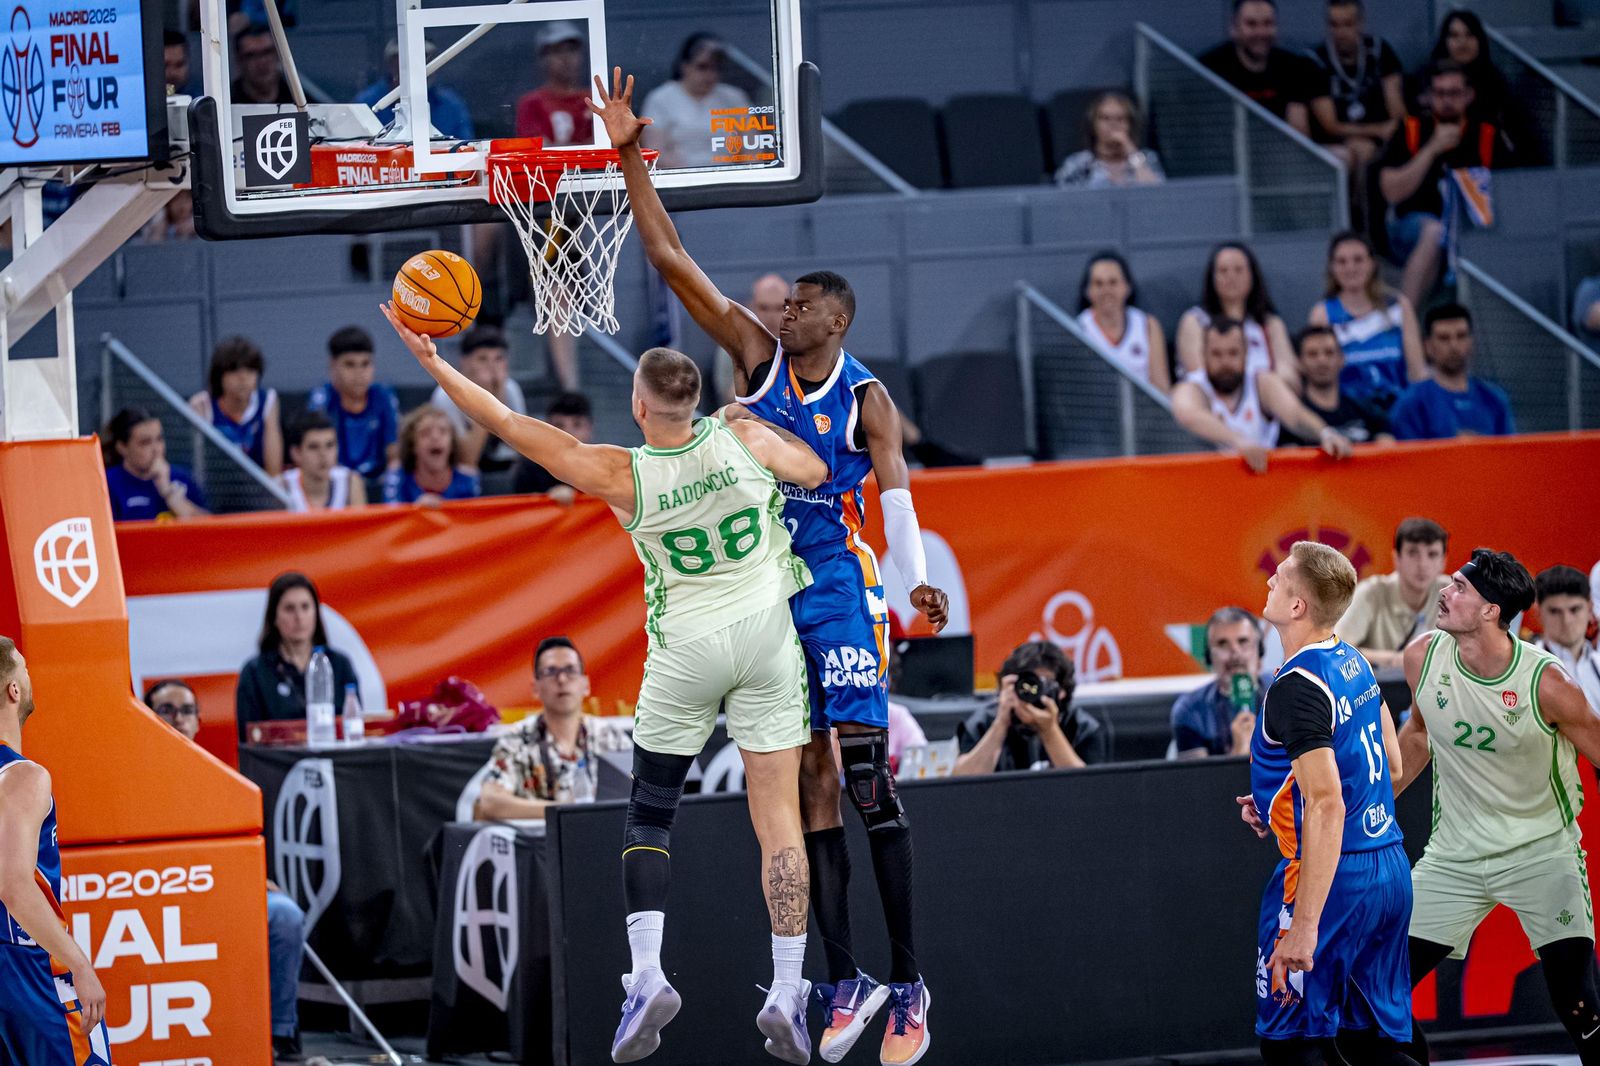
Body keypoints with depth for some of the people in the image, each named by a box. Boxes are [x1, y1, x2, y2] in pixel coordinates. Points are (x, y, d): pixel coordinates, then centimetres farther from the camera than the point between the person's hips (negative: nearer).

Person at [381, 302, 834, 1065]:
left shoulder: (624, 478, -15)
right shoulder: (741, 439, -12)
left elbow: (511, 426, -11)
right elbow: (816, 472, 7)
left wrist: (433, 362, -5)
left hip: (686, 651, -2)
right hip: (768, 636, 2)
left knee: (650, 810, 11)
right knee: (778, 816, 2)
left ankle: (646, 974, -6)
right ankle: (787, 993, -3)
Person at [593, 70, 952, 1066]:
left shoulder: (867, 400, -4)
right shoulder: (758, 356, 4)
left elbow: (895, 490, -12)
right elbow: (672, 260, 1)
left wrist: (918, 579, -29)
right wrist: (631, 159, -6)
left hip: (844, 591, -4)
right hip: (767, 591, 4)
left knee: (870, 777, -9)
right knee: (807, 783, 4)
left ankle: (907, 982, -6)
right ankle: (845, 982, 7)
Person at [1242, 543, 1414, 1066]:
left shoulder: (1297, 689, -18)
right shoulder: (1355, 663, 10)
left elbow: (1327, 809, -25)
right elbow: (1392, 766, 22)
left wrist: (1304, 925, -27)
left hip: (1333, 878, -9)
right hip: (1390, 870, 9)